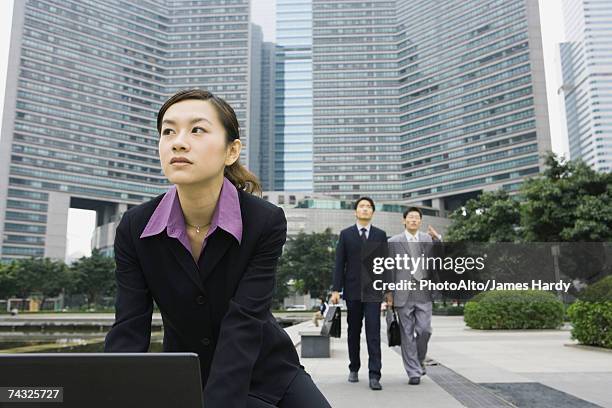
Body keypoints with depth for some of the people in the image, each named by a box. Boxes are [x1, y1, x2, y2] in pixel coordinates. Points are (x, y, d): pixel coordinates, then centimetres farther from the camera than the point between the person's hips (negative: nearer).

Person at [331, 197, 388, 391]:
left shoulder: (380, 235, 8)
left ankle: (374, 375, -7)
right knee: (353, 331, 10)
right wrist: (336, 289, -4)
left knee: (373, 331, -8)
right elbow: (339, 264, 2)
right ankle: (354, 369, 25)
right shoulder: (345, 234, 6)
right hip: (353, 290, 1)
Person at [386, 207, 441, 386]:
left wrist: (437, 238, -15)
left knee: (424, 330, -3)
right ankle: (413, 372, 12)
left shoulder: (429, 239, 10)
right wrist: (389, 292, 0)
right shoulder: (394, 241, 4)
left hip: (423, 292, 1)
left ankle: (419, 360, 25)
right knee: (407, 334, 2)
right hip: (403, 293, -1)